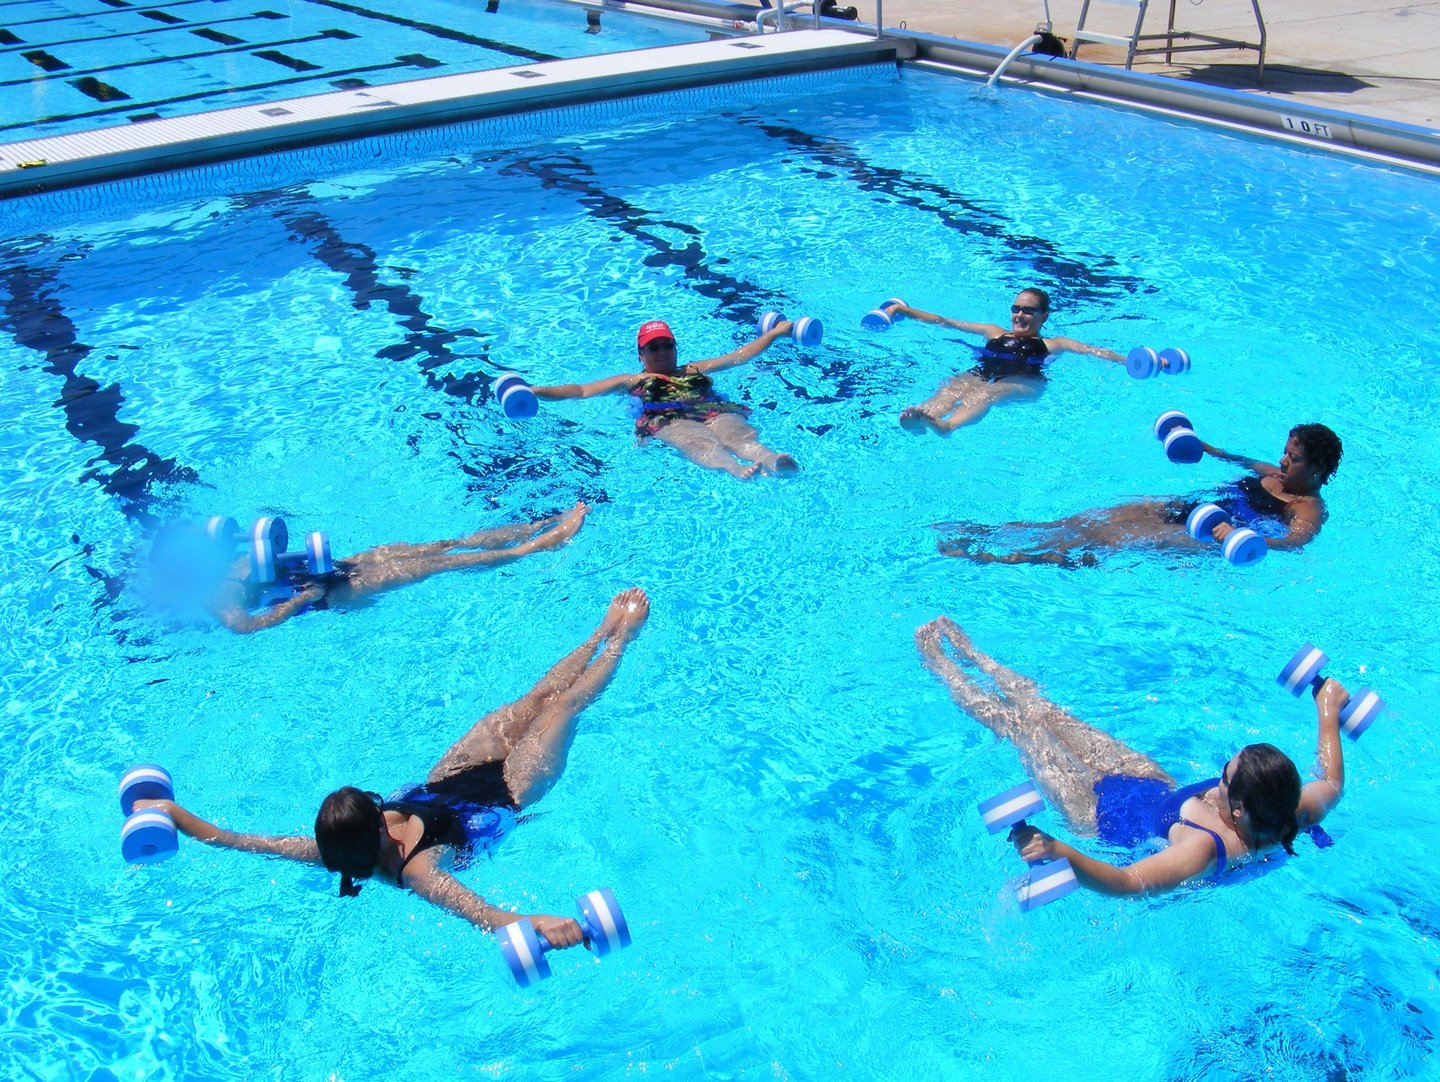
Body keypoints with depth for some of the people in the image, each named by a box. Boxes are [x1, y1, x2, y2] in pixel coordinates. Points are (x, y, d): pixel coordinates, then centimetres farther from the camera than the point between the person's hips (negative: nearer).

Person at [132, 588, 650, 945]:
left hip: (447, 784, 5)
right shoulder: (413, 870, -42)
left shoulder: (331, 852, -28)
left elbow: (230, 839, -26)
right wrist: (532, 922, -78)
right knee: (563, 703, 8)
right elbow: (486, 915, -59)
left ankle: (605, 630, 38)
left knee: (533, 700, 17)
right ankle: (619, 636, 34)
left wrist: (173, 811, -39)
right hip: (505, 792, -5)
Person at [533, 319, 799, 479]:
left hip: (714, 410, 3)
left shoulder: (695, 371, 39)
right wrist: (539, 391, 8)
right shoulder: (632, 381, 32)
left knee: (739, 433, -35)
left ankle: (771, 460, -67)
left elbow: (739, 356, 42)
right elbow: (581, 390, 22)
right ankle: (735, 468, -72)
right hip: (667, 420, -3)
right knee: (697, 441, -40)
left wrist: (774, 333, 42)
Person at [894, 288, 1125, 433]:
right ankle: (919, 418, -63)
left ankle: (947, 425, -69)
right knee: (953, 387, -31)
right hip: (980, 376, 4)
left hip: (1023, 385, -3)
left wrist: (1128, 361, -6)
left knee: (988, 393, -37)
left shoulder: (1050, 345, 25)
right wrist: (904, 310, 31)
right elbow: (944, 321, 32)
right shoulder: (994, 334, 33)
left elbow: (1093, 351, 11)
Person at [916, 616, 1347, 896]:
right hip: (1160, 788, 6)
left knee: (1018, 724, 9)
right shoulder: (1297, 816, -25)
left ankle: (938, 659, 36)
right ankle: (967, 652, 46)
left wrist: (1061, 852, -67)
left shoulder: (1206, 848, -45)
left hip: (1107, 813, -6)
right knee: (1045, 710, 19)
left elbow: (1125, 883, -54)